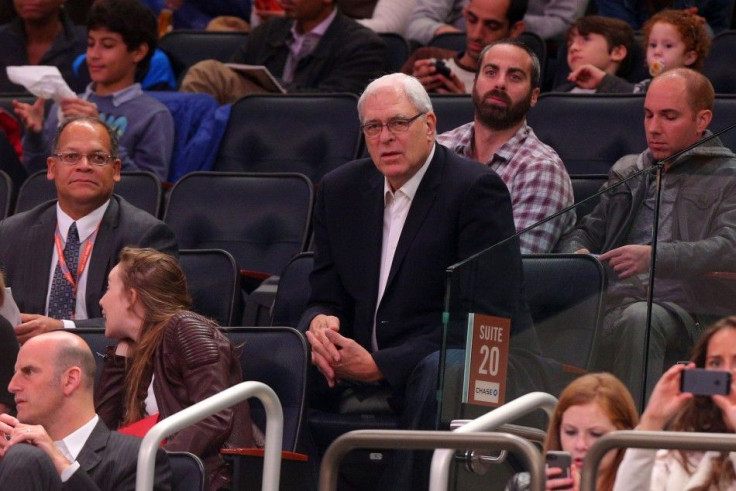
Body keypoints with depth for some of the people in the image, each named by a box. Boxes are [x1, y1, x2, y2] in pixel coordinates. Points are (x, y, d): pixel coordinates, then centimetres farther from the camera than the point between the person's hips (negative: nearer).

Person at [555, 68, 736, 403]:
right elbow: (588, 231, 29)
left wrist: (656, 256, -24)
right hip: (614, 303, 4)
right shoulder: (627, 171, 29)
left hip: (684, 309, -4)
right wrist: (576, 253, 1)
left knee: (639, 318, -39)